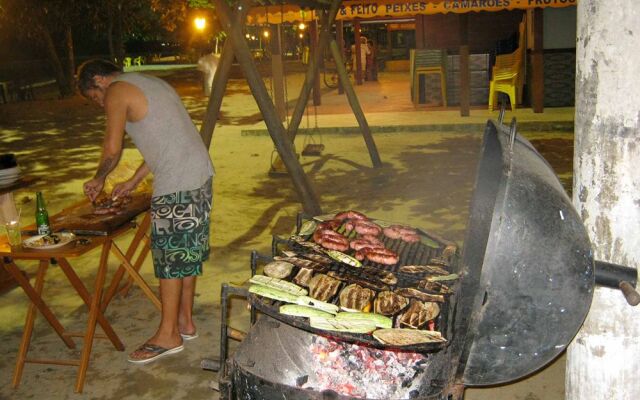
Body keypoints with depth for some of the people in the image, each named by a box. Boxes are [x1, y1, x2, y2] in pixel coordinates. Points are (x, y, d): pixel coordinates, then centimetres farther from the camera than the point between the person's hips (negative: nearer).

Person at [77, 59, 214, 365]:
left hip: (176, 184, -9)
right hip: (200, 173, 10)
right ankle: (185, 321, 28)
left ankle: (168, 335, 12)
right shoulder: (151, 83, 23)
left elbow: (112, 148, -9)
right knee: (187, 252, 16)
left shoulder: (116, 91, -5)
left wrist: (98, 179, 10)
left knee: (170, 256, 1)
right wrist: (133, 182, 25)